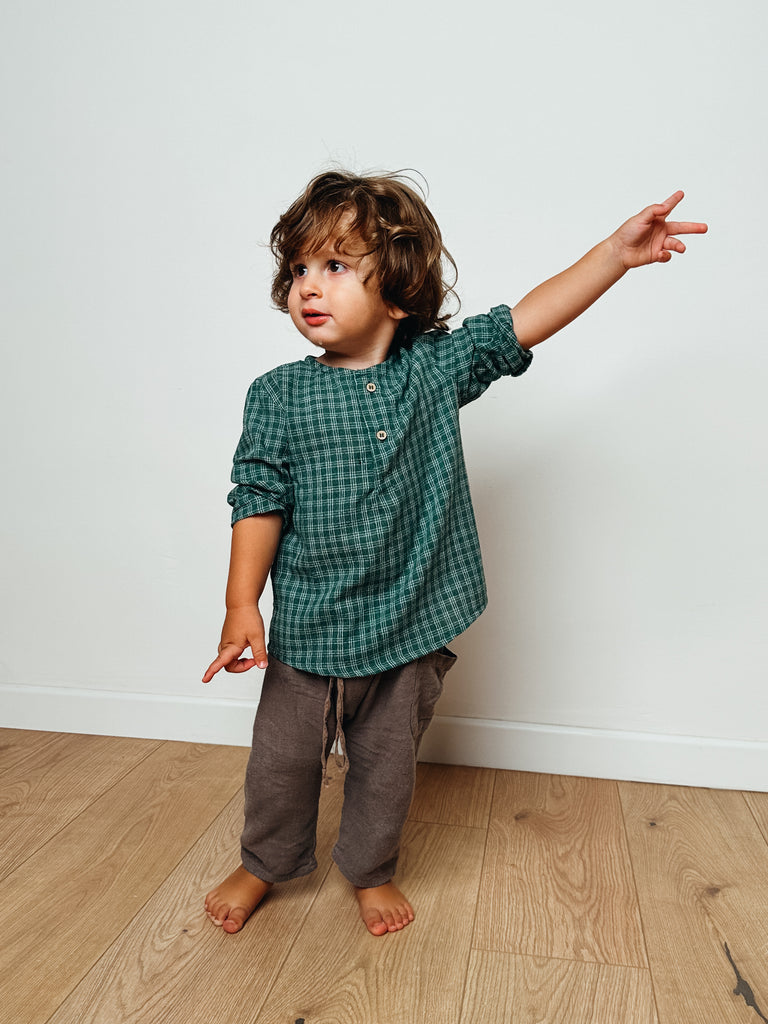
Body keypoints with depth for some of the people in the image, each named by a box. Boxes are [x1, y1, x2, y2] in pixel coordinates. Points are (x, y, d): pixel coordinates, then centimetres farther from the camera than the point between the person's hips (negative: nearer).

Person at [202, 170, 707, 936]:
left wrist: (617, 252, -7)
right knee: (283, 760, 17)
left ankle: (370, 870, 45)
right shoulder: (279, 394, -7)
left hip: (411, 626, 1)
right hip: (307, 629, 0)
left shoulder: (436, 366, -3)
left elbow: (528, 321, -2)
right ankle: (265, 864, 45)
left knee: (385, 766, 18)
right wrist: (242, 604, -10)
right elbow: (259, 501, -6)